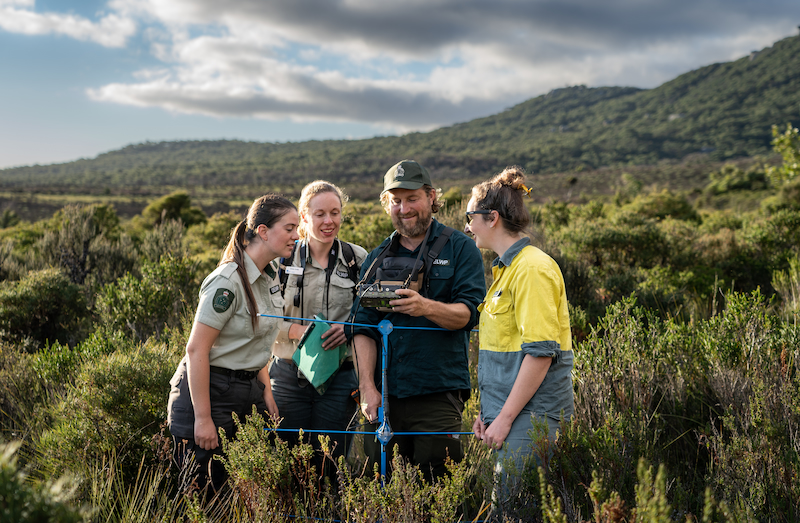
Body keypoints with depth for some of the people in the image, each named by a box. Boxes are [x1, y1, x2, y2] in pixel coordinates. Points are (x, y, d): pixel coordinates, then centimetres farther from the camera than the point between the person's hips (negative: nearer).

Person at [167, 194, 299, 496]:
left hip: (248, 391, 8)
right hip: (209, 390, -8)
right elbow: (196, 350, -20)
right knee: (201, 493, -2)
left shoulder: (270, 275, 7)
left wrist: (266, 392, 12)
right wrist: (203, 418, -21)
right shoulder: (228, 282, -19)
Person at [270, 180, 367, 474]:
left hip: (340, 377, 0)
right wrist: (297, 330, -15)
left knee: (329, 463, 4)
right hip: (289, 376, 0)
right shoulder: (283, 259, 3)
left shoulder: (358, 260, 4)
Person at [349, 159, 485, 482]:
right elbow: (363, 328, 7)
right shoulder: (377, 258, 14)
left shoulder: (459, 249, 4)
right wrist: (367, 387, -4)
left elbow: (469, 313, -7)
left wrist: (427, 307, -27)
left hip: (438, 394, -3)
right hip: (384, 396, 3)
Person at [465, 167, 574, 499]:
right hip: (511, 410, 9)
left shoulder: (533, 268, -14)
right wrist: (489, 411, 15)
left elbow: (541, 351, -20)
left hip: (532, 415, -9)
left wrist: (505, 418, -18)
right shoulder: (508, 268, 17)